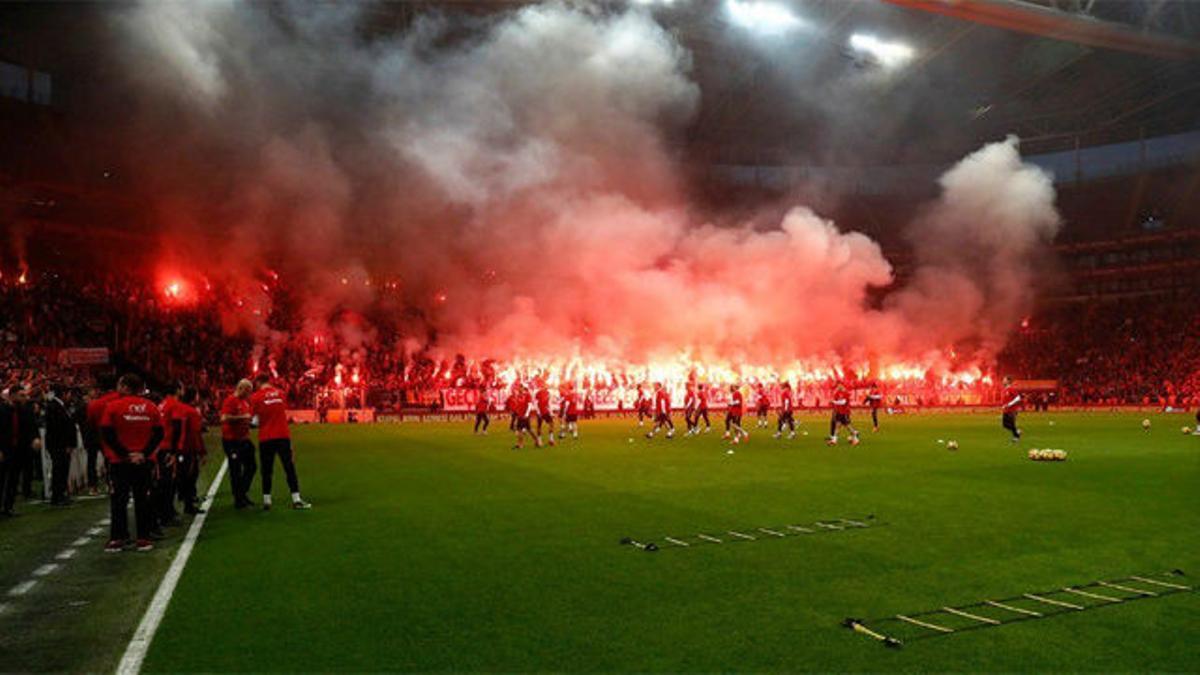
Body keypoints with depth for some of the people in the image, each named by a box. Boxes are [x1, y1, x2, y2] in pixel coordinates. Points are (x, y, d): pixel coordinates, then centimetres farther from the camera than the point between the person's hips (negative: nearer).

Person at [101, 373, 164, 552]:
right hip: (143, 462, 3)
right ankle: (144, 538, 9)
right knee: (142, 499, 8)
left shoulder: (113, 406, -8)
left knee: (119, 500, 6)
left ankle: (118, 538, 8)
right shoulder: (151, 407, 1)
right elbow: (159, 433, -1)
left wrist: (123, 453, -8)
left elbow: (106, 434, -13)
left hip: (120, 462, -3)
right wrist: (145, 452, -3)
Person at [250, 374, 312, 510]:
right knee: (289, 467, 4)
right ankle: (296, 499, 3)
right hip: (283, 435, 2)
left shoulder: (256, 397, -3)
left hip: (266, 438, -1)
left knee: (266, 470, 8)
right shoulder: (280, 393, 6)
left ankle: (266, 501, 10)